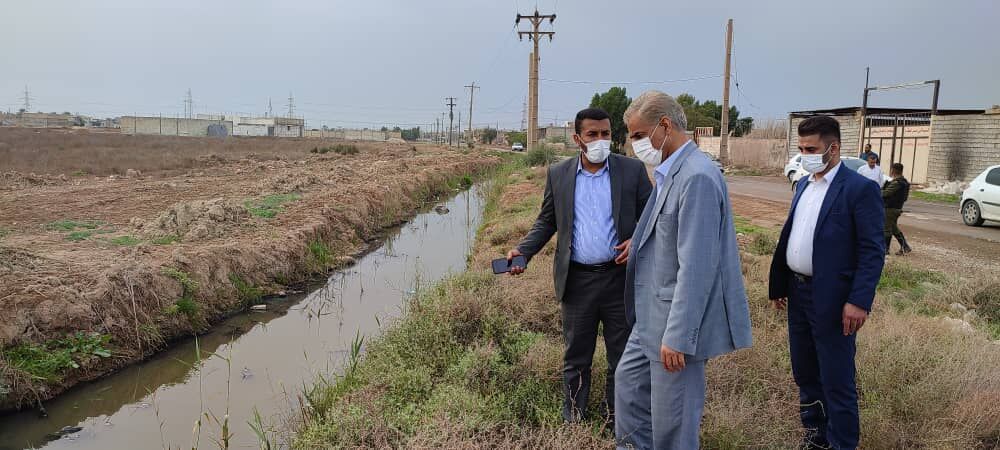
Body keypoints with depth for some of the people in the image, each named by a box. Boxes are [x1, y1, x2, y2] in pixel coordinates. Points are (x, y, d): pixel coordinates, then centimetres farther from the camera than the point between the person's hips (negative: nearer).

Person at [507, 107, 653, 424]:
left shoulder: (632, 170, -2)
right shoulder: (558, 174, 2)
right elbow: (547, 221, 9)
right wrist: (523, 251, -6)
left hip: (621, 277, 0)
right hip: (576, 280, 1)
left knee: (623, 356, 12)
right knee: (576, 358, 13)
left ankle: (618, 419, 30)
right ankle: (574, 419, 29)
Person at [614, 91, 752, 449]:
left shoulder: (697, 177, -22)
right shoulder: (670, 172, 8)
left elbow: (696, 267, -25)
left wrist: (677, 337, -23)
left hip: (678, 321, -10)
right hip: (653, 315, 10)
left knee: (671, 419, 5)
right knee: (628, 380, 23)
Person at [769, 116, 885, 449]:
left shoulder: (860, 189, -12)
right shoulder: (803, 185, 11)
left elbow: (872, 252, -15)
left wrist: (859, 301, -21)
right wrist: (778, 285, 12)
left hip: (832, 300, -8)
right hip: (798, 293, 8)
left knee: (836, 382, 3)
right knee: (804, 374, 19)